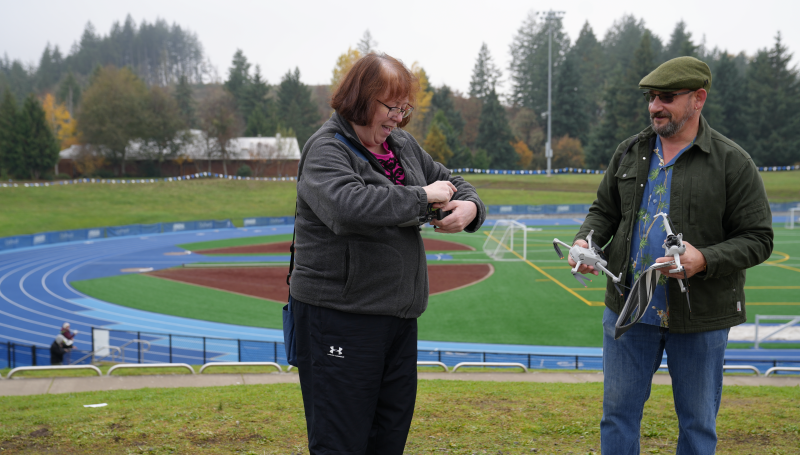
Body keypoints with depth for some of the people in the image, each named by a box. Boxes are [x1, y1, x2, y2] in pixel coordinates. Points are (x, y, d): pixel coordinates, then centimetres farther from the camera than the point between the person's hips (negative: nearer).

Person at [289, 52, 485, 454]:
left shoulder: (402, 145, 12)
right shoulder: (326, 150, -11)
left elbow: (452, 183, 22)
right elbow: (347, 205, -32)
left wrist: (469, 208, -3)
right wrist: (421, 196, -23)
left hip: (398, 315, 8)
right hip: (339, 318, -8)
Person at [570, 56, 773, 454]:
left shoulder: (732, 163, -7)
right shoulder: (629, 153, 6)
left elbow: (758, 239, -8)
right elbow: (604, 210, 17)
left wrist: (704, 260, -25)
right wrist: (585, 240, -5)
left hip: (700, 317, -3)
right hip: (628, 307, 4)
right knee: (618, 413, 11)